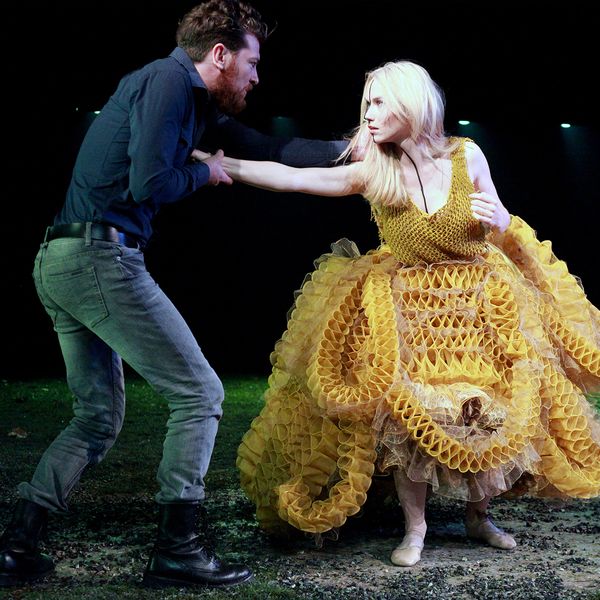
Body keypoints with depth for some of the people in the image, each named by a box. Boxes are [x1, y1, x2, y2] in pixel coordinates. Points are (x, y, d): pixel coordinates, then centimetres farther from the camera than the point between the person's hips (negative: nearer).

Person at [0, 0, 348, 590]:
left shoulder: (196, 102, 22)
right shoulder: (168, 79, -7)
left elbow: (270, 149, 27)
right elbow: (149, 184, -17)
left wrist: (351, 149, 27)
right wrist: (204, 174, 2)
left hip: (58, 264, 10)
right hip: (100, 257, -10)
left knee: (98, 416, 16)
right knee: (198, 393, -2)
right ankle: (176, 549, 3)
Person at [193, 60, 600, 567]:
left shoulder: (466, 155, -9)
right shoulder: (373, 172, -11)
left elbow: (501, 228, 5)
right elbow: (289, 177, -18)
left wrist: (497, 219, -19)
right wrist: (218, 163, -24)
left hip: (482, 304, 1)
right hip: (407, 311, -1)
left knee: (486, 413, 4)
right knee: (407, 418, -7)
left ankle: (479, 516, 28)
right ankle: (415, 529, 12)